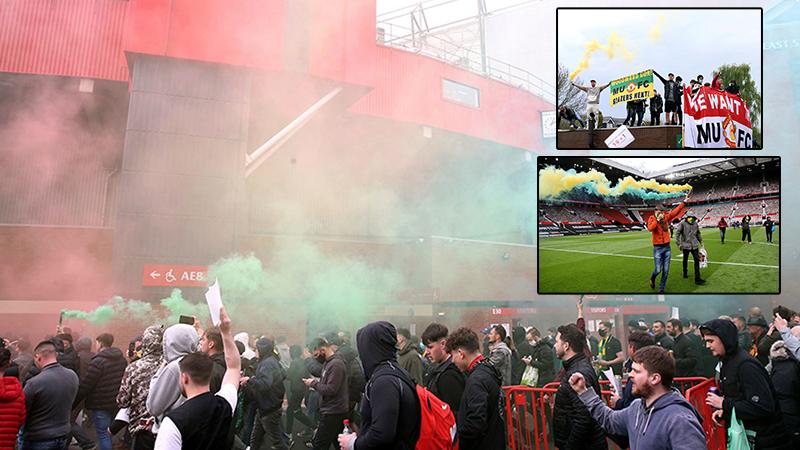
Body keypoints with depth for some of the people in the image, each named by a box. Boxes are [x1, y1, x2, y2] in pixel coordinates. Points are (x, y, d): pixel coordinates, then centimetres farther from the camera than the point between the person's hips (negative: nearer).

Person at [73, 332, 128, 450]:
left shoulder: (98, 362, -16)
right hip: (116, 403, 7)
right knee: (109, 432, 19)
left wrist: (73, 403, -7)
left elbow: (85, 385, -15)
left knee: (103, 434, -1)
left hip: (101, 405, -7)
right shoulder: (122, 359, 6)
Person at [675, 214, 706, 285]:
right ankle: (685, 274, 34)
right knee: (685, 260, 13)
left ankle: (697, 278, -5)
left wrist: (701, 241, 22)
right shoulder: (682, 223, -8)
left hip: (694, 245, 3)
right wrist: (679, 244, -11)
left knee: (697, 260, -5)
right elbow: (677, 234, -8)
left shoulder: (695, 224, 6)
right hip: (686, 245, -3)